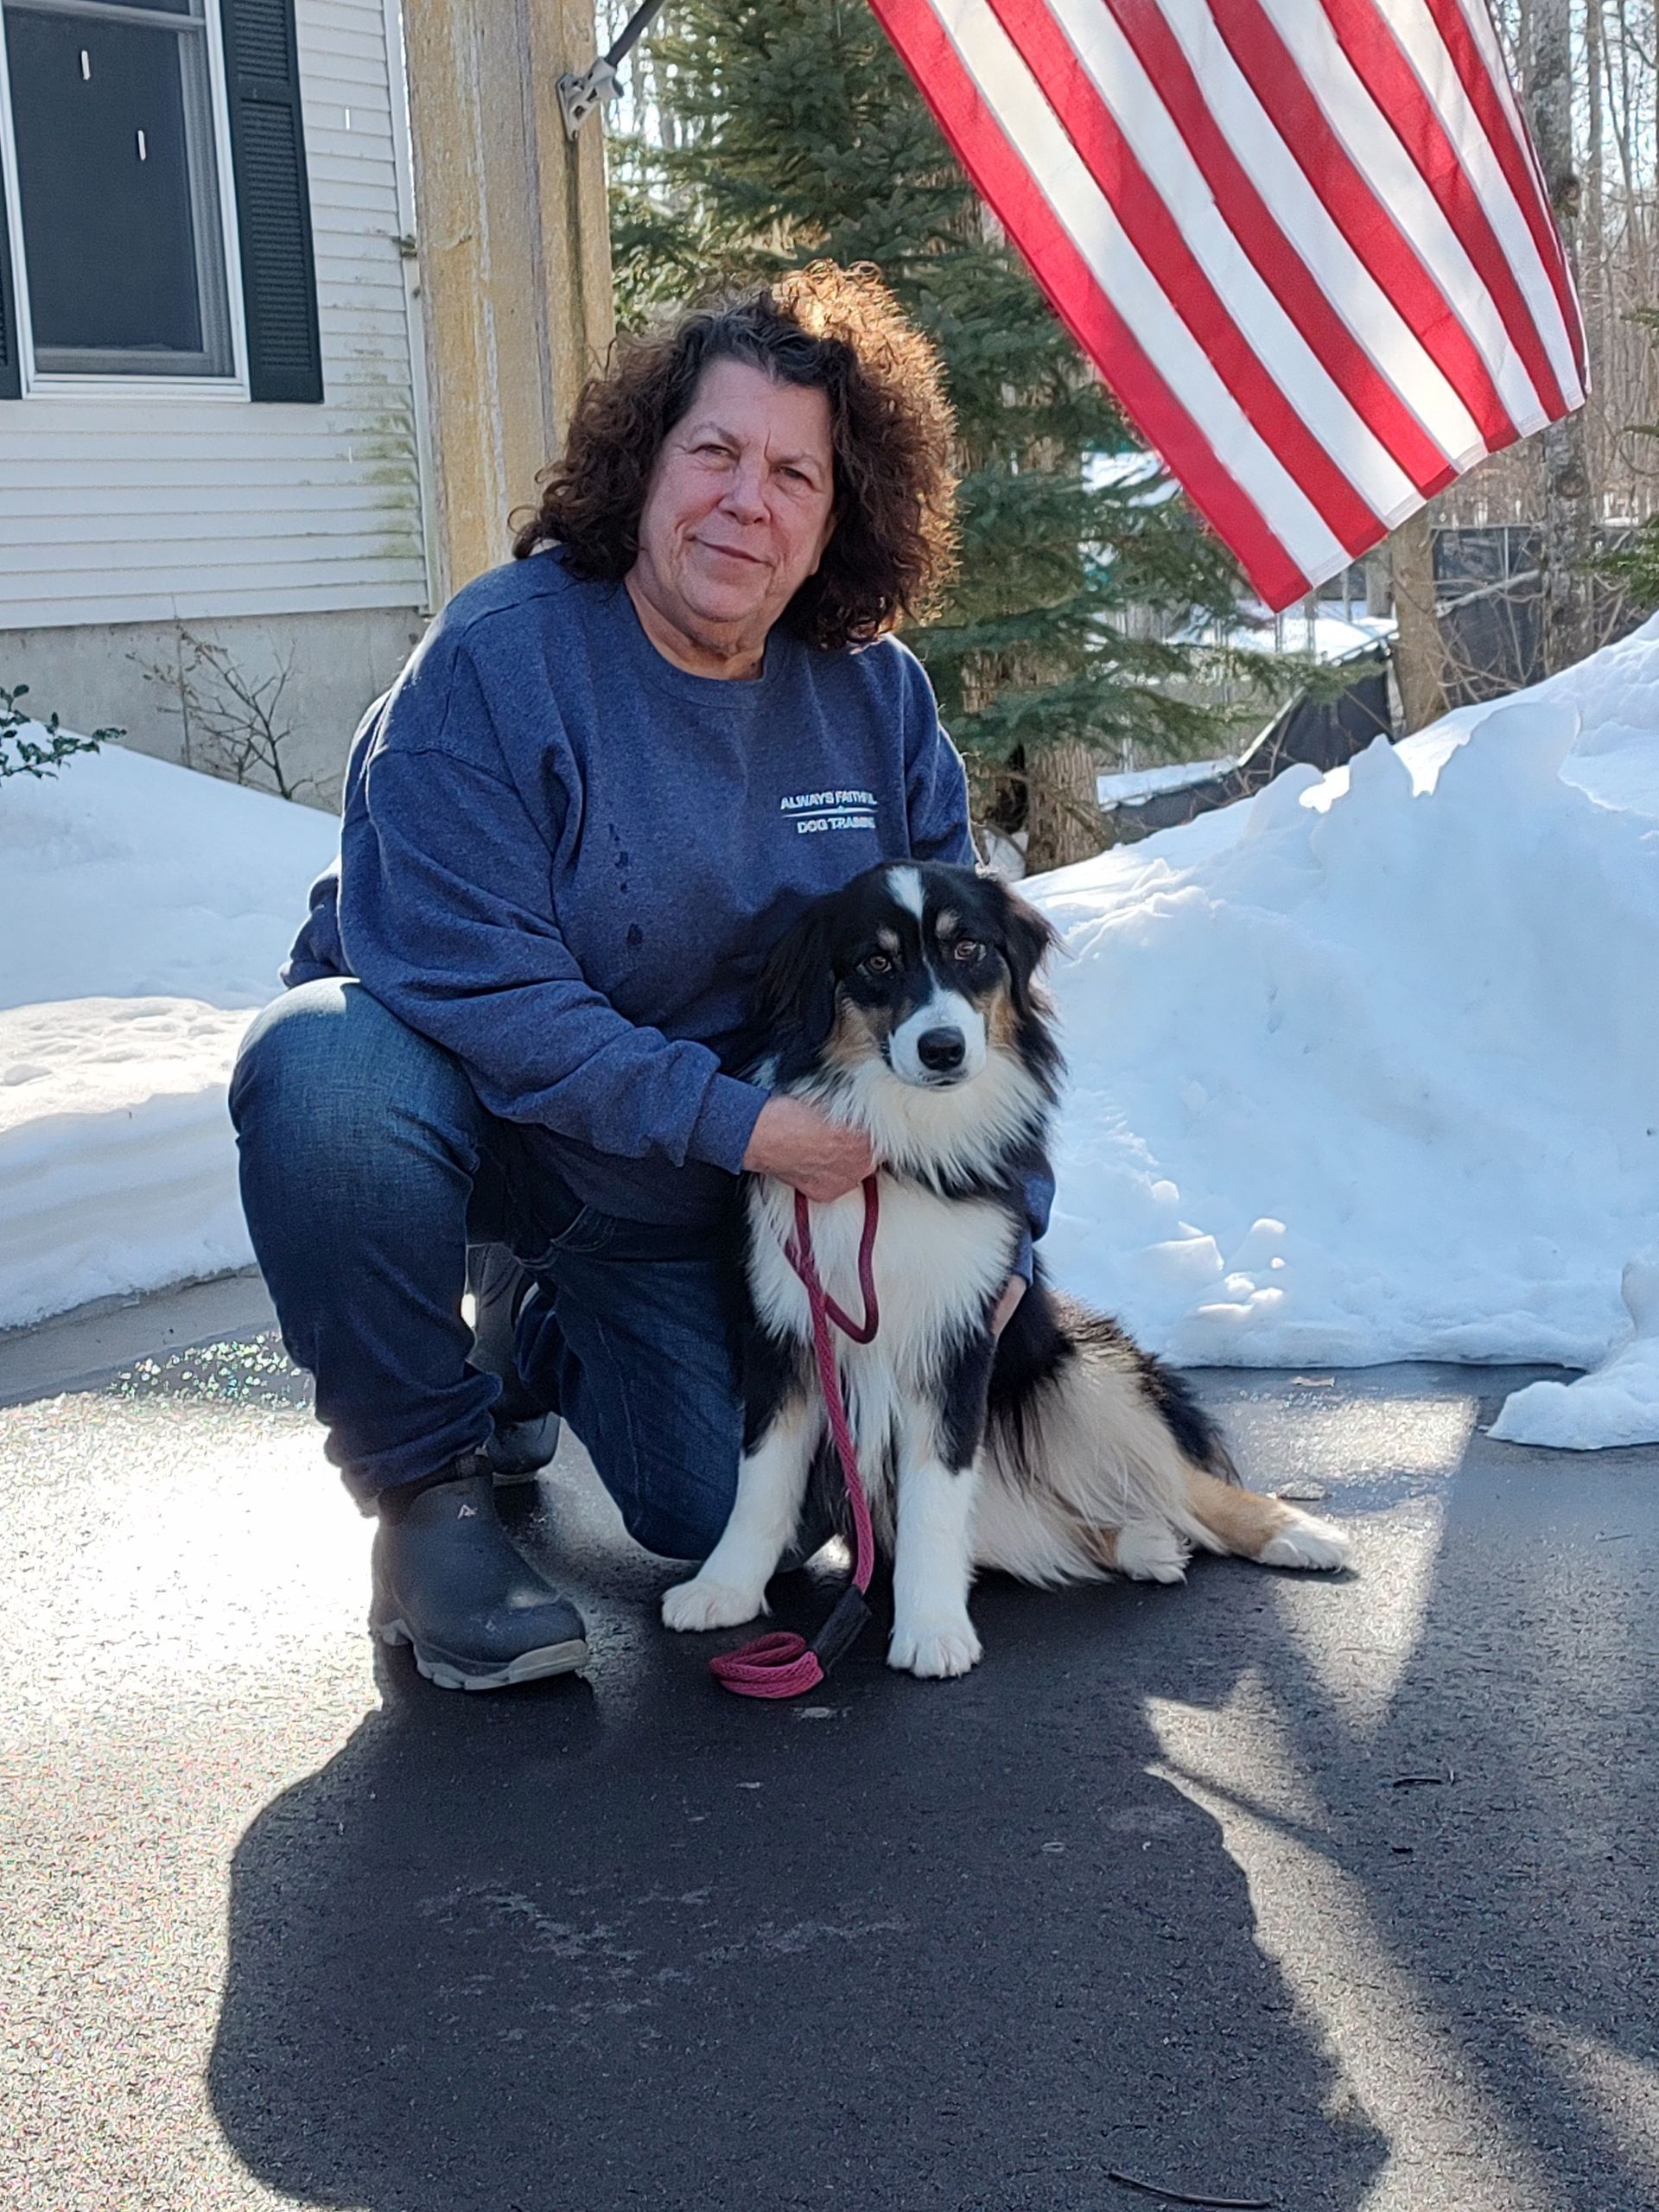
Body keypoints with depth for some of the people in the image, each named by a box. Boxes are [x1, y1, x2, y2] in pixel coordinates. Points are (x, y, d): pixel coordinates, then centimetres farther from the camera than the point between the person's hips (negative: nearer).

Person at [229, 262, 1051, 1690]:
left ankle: (543, 1331, 31)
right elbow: (476, 988, -29)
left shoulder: (875, 696, -7)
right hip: (465, 1087, -4)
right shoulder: (496, 663, -23)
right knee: (328, 1072, -39)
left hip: (682, 1196, 5)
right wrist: (732, 1120, -31)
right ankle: (426, 1490, -15)